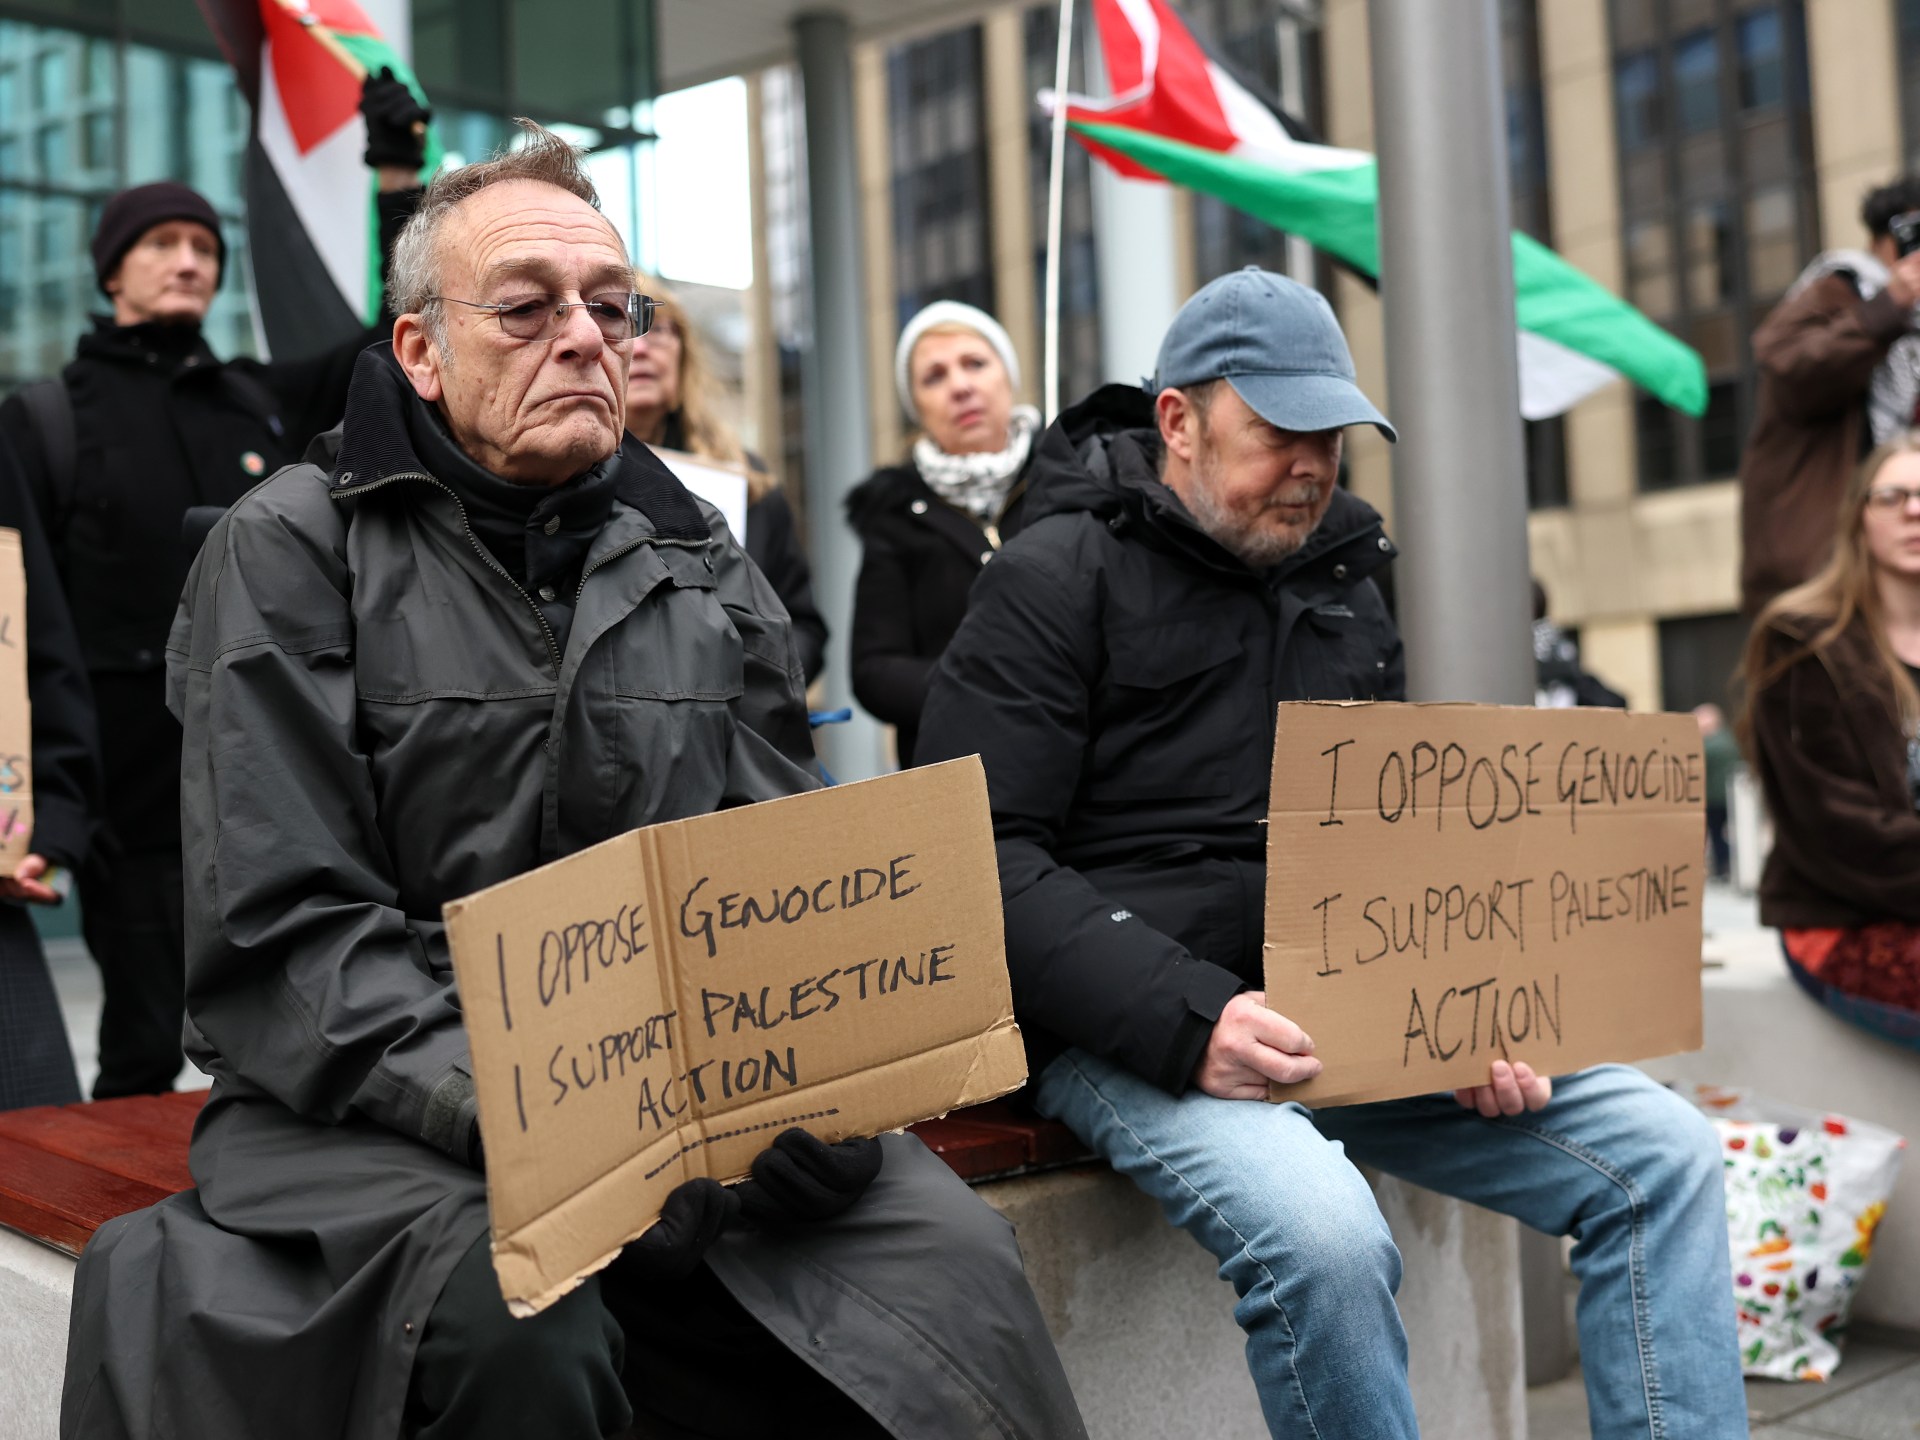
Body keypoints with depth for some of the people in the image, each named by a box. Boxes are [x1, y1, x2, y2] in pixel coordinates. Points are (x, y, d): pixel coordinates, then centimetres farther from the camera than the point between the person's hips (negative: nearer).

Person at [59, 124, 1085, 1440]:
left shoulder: (703, 567, 13)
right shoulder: (293, 553, 0)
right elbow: (280, 938, -9)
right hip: (379, 1117, -3)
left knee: (959, 1265, -22)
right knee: (507, 1308, -36)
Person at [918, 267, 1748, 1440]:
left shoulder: (1342, 584, 19)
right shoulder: (1061, 577, -3)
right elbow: (982, 859, -12)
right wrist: (1189, 1020, -23)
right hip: (1137, 1030, -6)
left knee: (1662, 1152, -6)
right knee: (1324, 1234, -34)